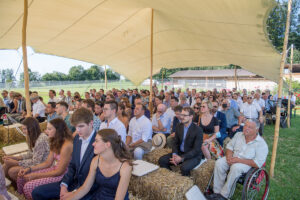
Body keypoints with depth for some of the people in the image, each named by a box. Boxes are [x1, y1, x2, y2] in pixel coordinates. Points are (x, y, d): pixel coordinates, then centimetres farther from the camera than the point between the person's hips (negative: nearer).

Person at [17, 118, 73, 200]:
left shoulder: (66, 145, -25)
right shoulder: (55, 142, 6)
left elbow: (59, 171, -20)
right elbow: (48, 162, 9)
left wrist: (35, 175, -14)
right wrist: (29, 169, -1)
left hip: (62, 175, -9)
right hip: (54, 169, 9)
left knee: (28, 186, -16)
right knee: (21, 177, 5)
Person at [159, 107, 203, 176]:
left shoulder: (198, 130, -17)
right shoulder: (179, 127, 1)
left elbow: (196, 150, -18)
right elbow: (175, 143, 7)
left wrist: (182, 158, -24)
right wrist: (174, 154, -13)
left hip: (193, 155, -5)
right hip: (179, 152, 6)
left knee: (184, 167, -34)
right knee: (162, 160, -10)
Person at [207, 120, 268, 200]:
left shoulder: (262, 144, -10)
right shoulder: (238, 135, 6)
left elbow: (258, 163, -16)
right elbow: (229, 147, 12)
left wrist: (239, 160, -23)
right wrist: (229, 157, -11)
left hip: (247, 163, -5)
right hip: (233, 158, 5)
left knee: (235, 167, -36)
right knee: (219, 163, -23)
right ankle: (217, 192, -15)